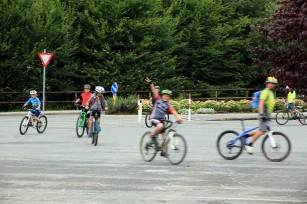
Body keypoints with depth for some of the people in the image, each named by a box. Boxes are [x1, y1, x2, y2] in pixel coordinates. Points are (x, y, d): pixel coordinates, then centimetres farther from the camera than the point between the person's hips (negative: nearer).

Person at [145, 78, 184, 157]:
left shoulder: (168, 106, 1)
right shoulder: (158, 100, -2)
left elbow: (174, 112, -14)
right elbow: (154, 91, -12)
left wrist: (179, 118, -30)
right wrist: (151, 83, -24)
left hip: (162, 120, 4)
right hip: (154, 118, -4)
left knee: (164, 135, -2)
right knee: (160, 126, -36)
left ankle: (163, 151, 8)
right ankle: (153, 136, -12)